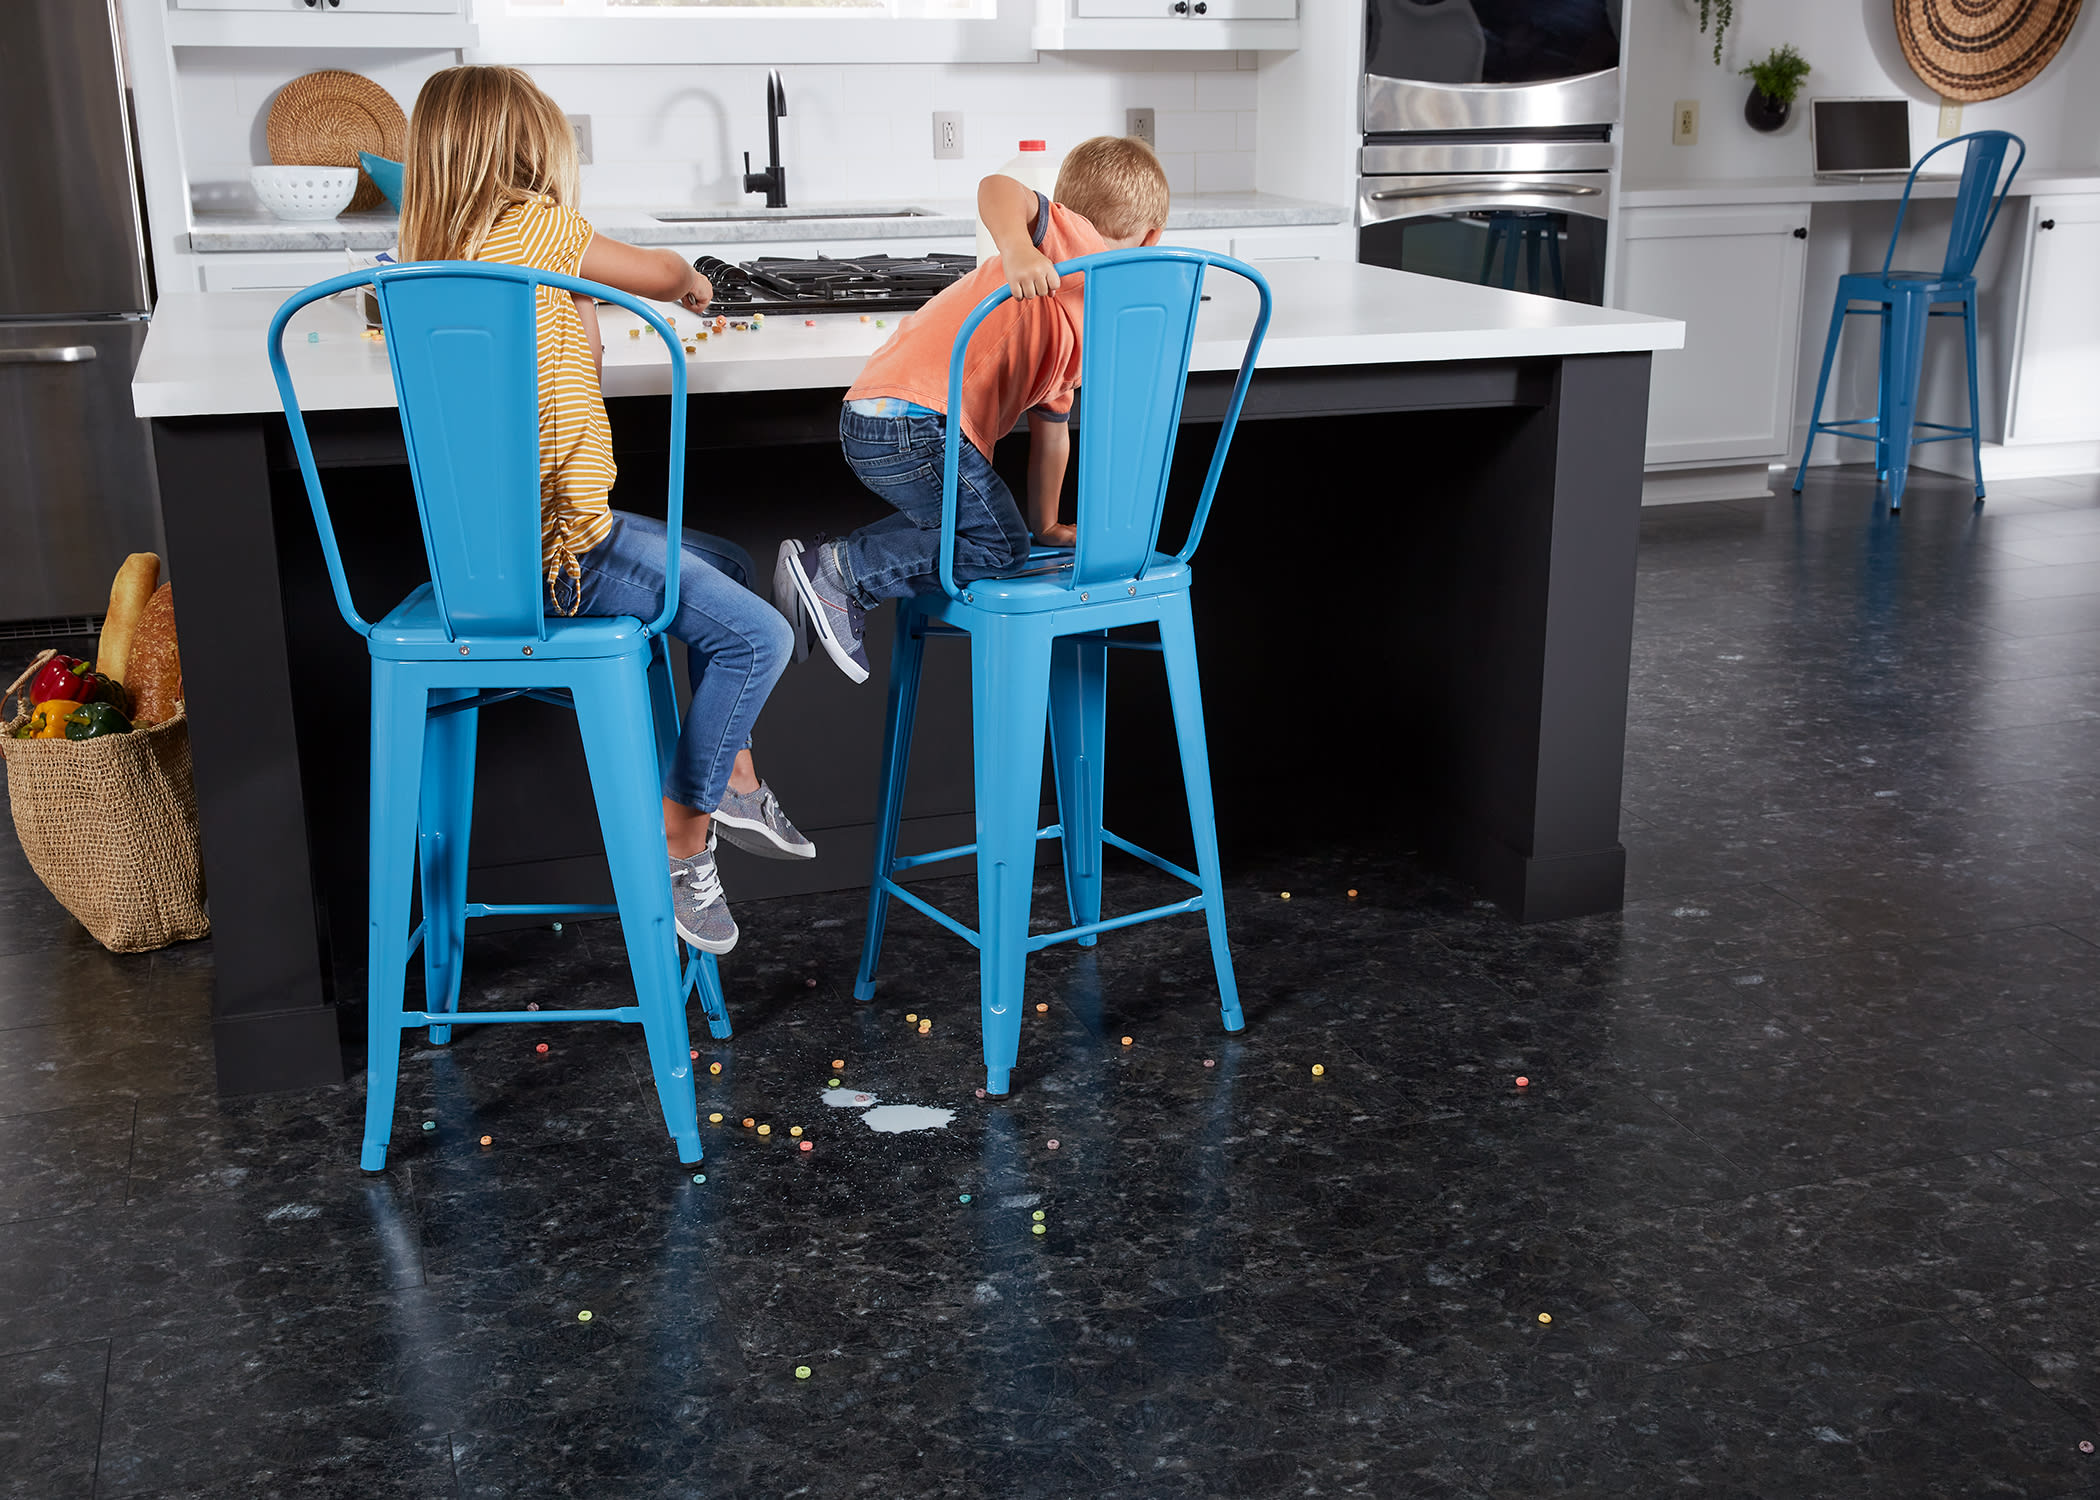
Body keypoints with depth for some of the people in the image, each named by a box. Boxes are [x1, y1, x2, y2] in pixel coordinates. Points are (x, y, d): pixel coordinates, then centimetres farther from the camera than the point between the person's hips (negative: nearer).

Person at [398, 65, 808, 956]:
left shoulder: (436, 255, 12)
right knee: (758, 636, -9)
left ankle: (733, 783, 25)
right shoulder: (532, 224, -11)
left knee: (728, 566, 23)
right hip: (558, 548, -10)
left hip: (504, 536, 10)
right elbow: (662, 276, 4)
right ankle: (677, 849, 0)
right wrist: (691, 281, 22)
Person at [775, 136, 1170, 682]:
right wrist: (1016, 249, -38)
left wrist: (1044, 524, 38)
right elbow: (997, 189, -20)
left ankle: (819, 564, 17)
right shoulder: (1073, 240, -1)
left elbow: (1051, 426, 34)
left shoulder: (1083, 330, 27)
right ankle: (841, 571, -2)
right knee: (996, 544, -1)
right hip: (914, 416, -10)